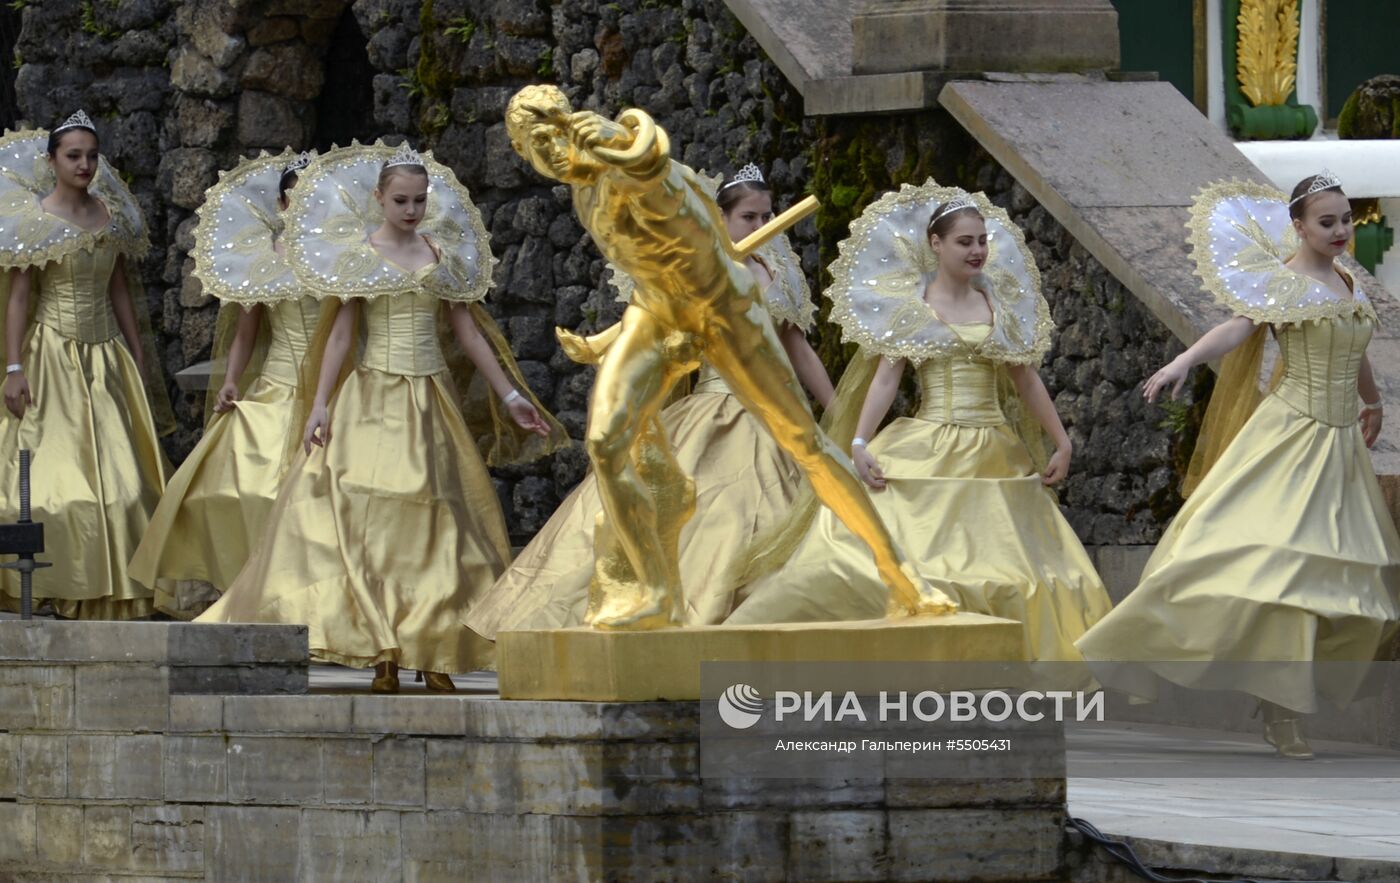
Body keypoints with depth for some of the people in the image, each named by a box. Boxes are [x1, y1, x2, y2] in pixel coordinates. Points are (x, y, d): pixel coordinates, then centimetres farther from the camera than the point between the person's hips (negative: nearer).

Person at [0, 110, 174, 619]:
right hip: (52, 356, -4)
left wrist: (139, 360, 14)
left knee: (118, 477, -1)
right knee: (53, 476, -7)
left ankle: (114, 595, 3)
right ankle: (50, 594, -2)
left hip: (106, 357, 4)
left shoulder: (110, 215, 10)